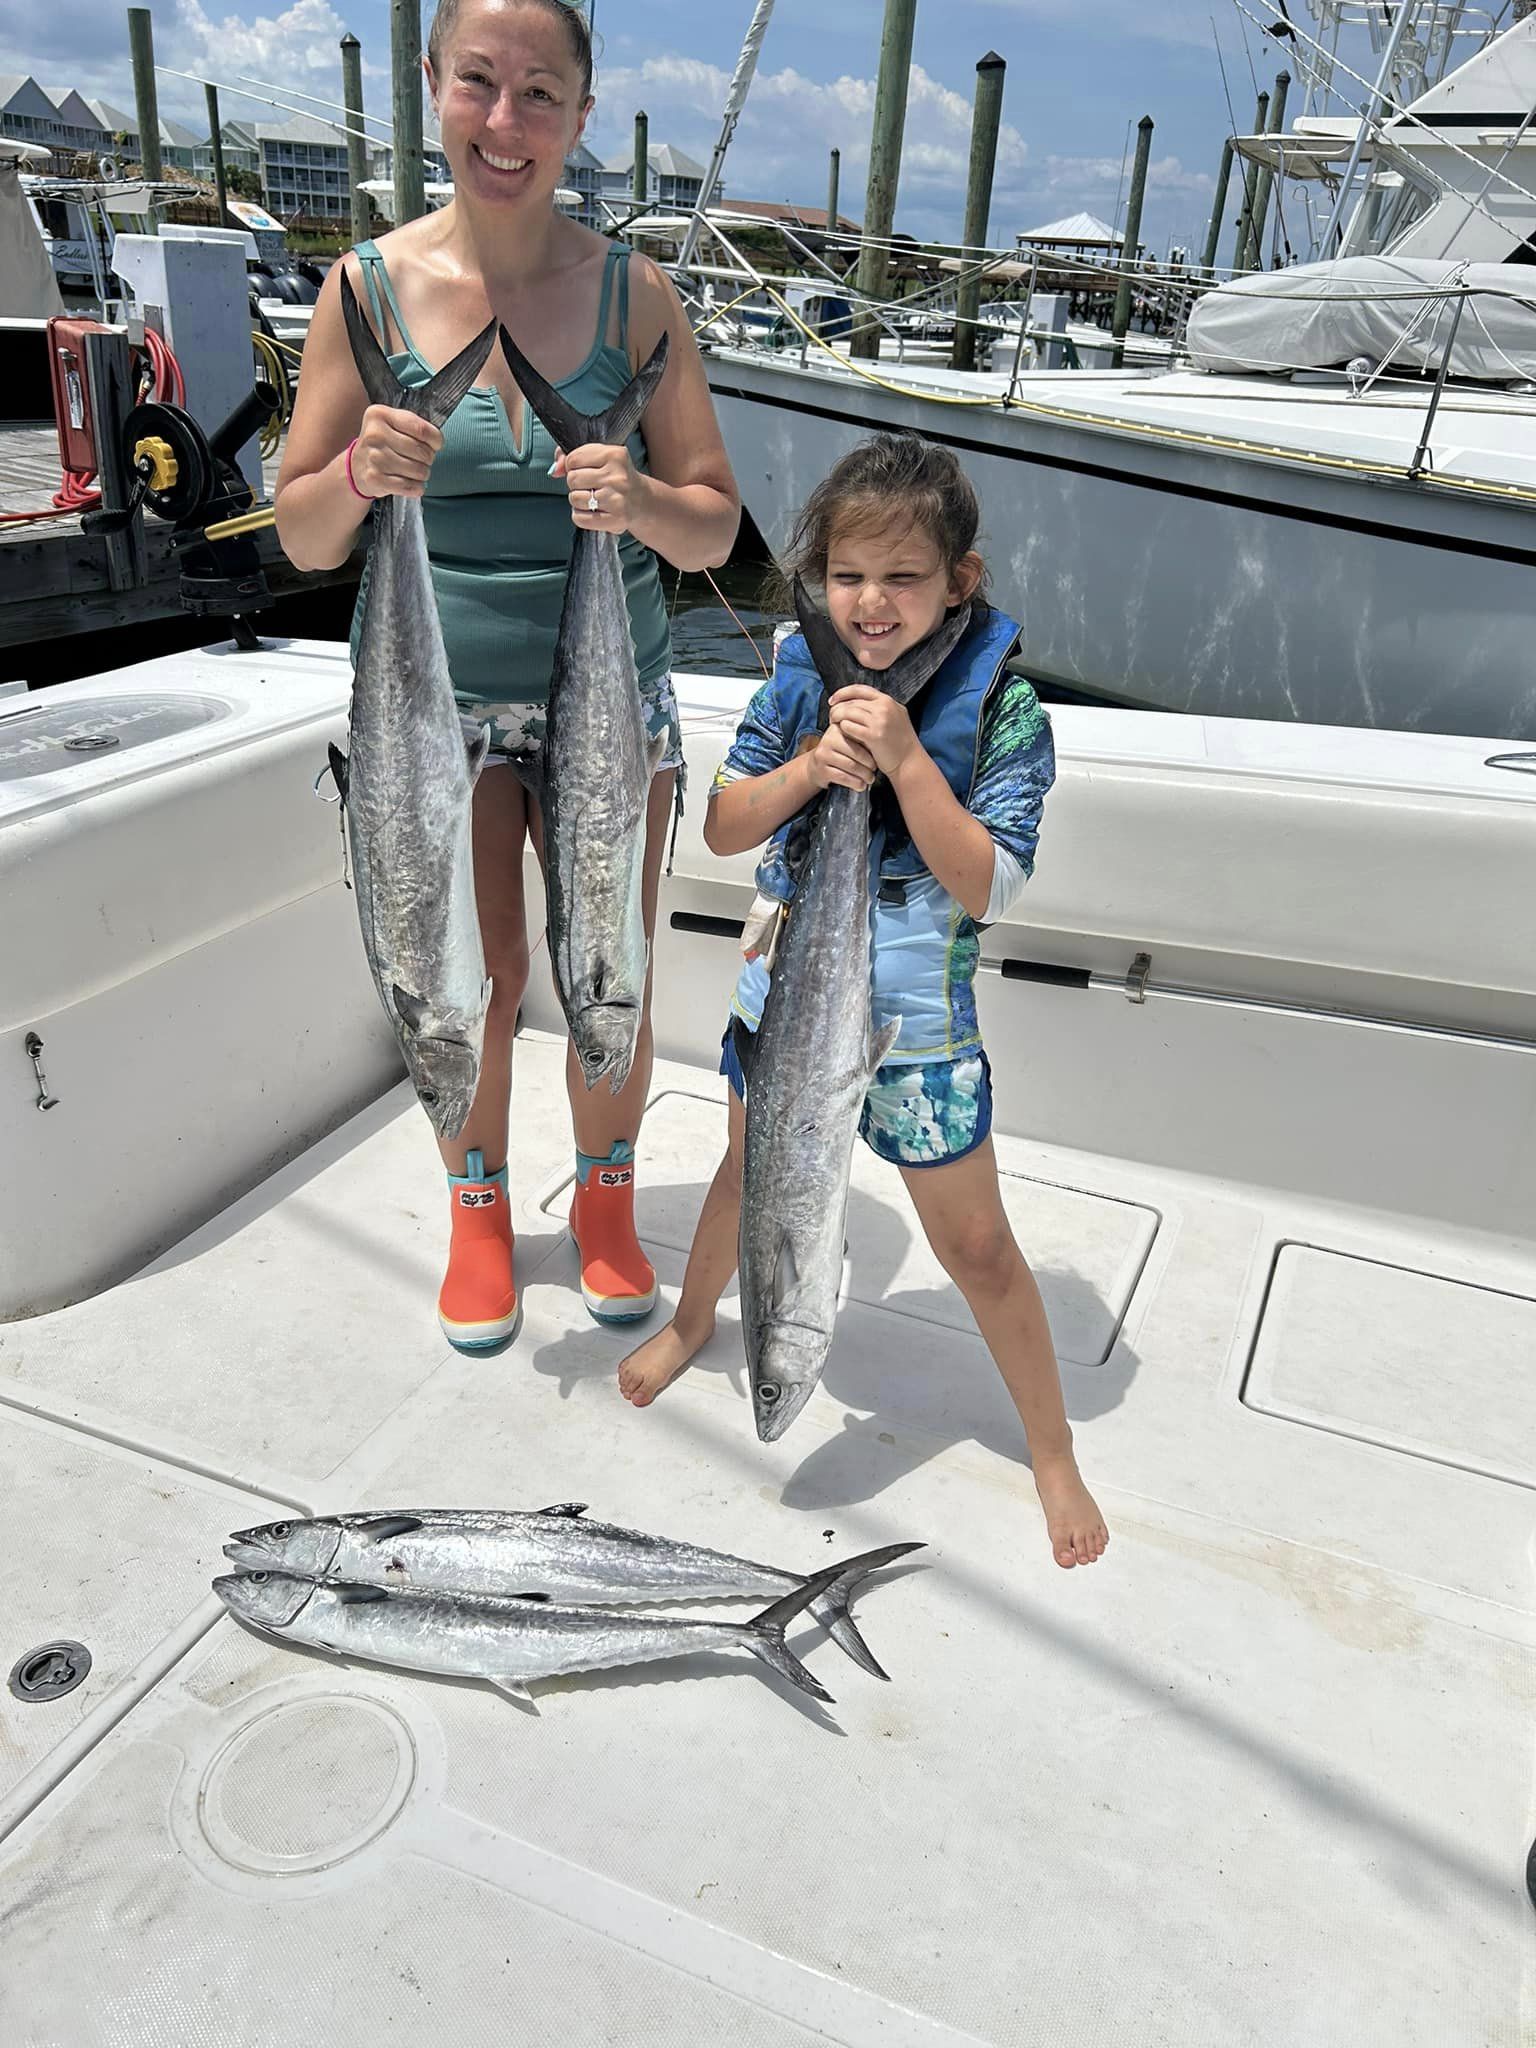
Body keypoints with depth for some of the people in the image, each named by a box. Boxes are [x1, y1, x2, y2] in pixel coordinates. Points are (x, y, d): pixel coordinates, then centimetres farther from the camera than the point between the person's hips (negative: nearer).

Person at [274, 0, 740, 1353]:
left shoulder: (634, 294, -2)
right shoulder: (369, 287, -3)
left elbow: (714, 533, 0)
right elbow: (302, 540, -1)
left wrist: (640, 502, -22)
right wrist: (359, 474, -22)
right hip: (435, 701, 0)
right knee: (471, 984, 4)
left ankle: (605, 1202, 32)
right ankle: (478, 1207, 33)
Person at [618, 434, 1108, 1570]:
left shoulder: (1001, 705, -16)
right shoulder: (805, 674, -5)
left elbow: (987, 887, -23)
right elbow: (722, 827, -4)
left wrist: (904, 758, -31)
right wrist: (807, 767, -22)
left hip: (918, 1018, -3)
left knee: (976, 1242, 7)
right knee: (750, 1173, 27)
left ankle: (1054, 1451, 28)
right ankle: (694, 1319, 56)